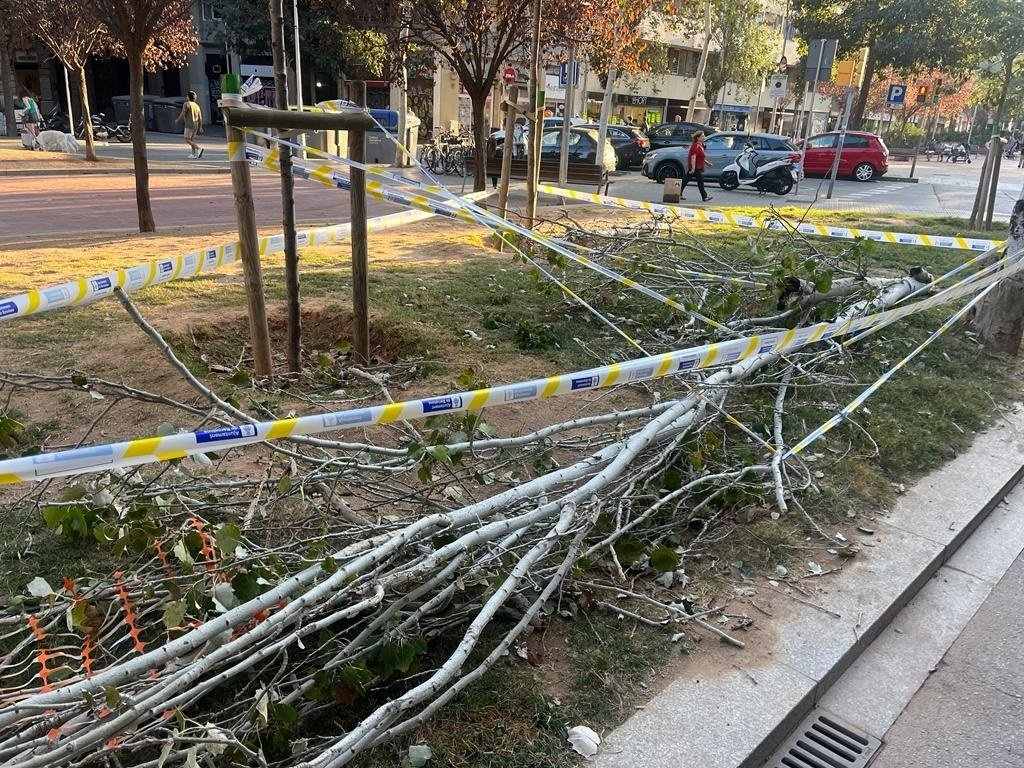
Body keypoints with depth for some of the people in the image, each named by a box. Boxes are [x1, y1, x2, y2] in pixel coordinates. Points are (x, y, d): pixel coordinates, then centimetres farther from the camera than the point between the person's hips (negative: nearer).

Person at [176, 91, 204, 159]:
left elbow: (182, 114, -8)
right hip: (196, 125, 7)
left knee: (187, 140, -6)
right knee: (192, 139, 15)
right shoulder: (196, 105, 15)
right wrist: (200, 127, 16)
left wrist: (177, 120, 7)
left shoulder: (186, 104, -6)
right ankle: (194, 154, 8)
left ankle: (199, 148, -23)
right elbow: (200, 117, 13)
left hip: (189, 125, -7)